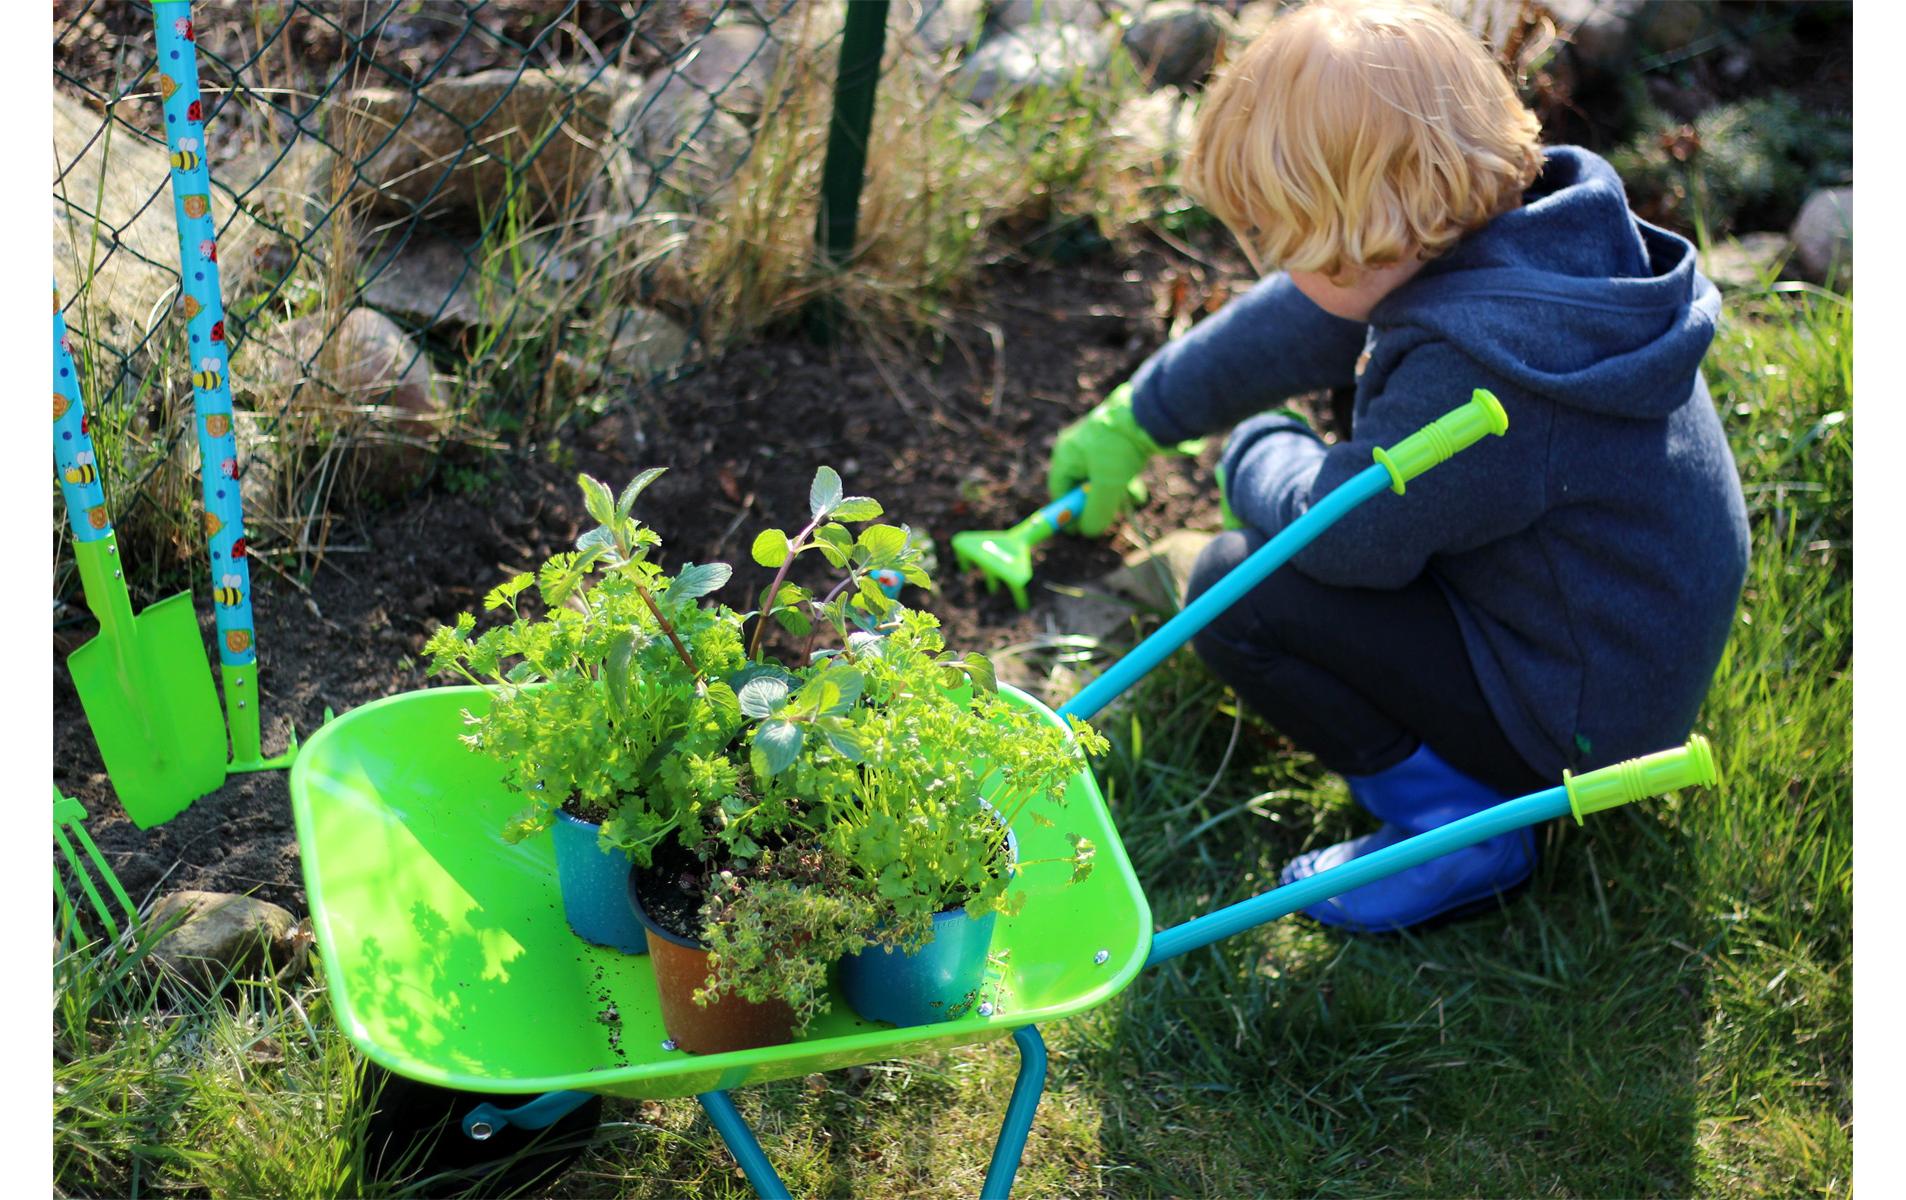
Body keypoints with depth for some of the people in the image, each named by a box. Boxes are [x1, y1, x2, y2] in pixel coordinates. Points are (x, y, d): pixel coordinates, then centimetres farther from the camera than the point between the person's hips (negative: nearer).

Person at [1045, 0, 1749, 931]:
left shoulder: (1480, 369, -35)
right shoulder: (1509, 233, -5)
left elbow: (1341, 532, -23)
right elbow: (1299, 324, 8)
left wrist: (1252, 459, -1)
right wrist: (1135, 420, 19)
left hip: (1577, 724, -9)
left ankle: (1455, 825, -5)